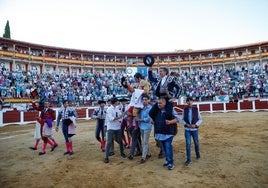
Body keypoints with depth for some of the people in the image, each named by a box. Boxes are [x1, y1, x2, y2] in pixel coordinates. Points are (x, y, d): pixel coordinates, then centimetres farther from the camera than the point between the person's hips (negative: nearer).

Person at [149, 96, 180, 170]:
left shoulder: (170, 109, -11)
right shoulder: (156, 110, 4)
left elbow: (178, 119, -8)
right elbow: (151, 114, 23)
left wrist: (170, 122, -22)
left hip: (168, 133, -6)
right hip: (160, 133, 6)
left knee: (168, 148, -6)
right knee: (164, 148, 15)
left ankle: (171, 163, 7)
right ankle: (168, 161, 29)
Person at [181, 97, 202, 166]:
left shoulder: (196, 109, -5)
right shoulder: (185, 110, -2)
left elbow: (200, 119, 0)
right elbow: (182, 119, 6)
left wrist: (195, 125, -14)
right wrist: (186, 124, -12)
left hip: (195, 129, 0)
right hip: (187, 129, 0)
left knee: (196, 143, 16)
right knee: (188, 144, -2)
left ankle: (198, 154, 42)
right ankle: (188, 159, 7)